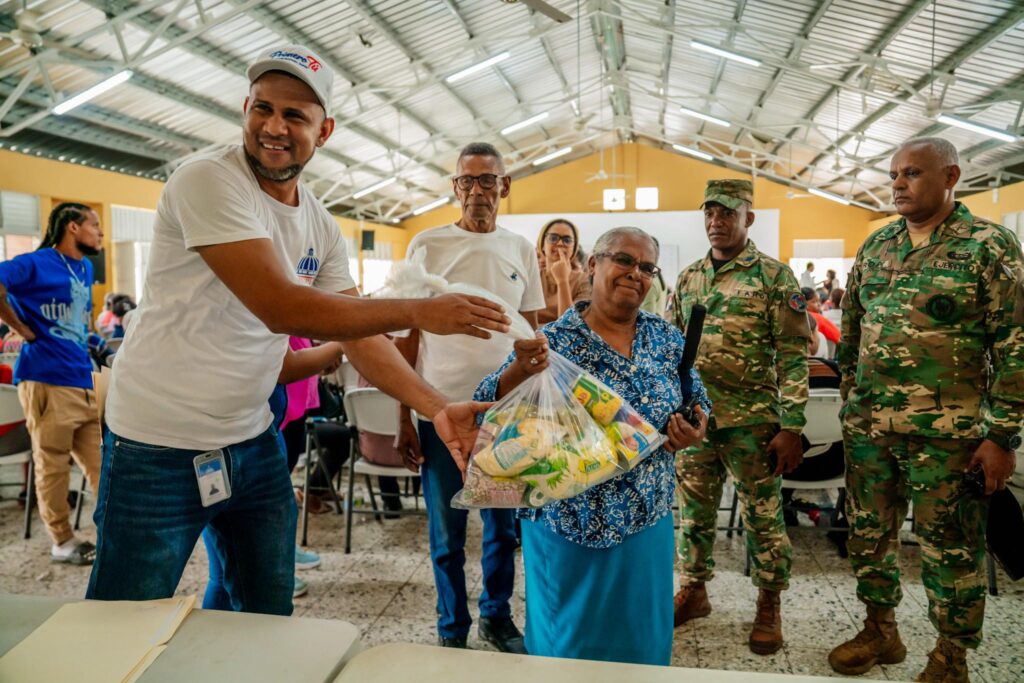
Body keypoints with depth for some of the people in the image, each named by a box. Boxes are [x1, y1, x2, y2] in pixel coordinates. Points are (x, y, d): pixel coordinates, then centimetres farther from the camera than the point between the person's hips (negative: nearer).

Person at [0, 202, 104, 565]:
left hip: (82, 381, 7)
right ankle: (63, 542, 12)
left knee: (98, 462, 10)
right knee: (53, 466, 2)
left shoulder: (85, 268, 17)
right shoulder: (37, 263, -6)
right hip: (47, 381, -7)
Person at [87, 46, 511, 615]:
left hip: (254, 443, 7)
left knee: (271, 624, 17)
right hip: (160, 451, -6)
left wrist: (436, 407, -9)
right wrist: (420, 312, -23)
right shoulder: (209, 180, -17)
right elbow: (280, 307, -26)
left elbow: (359, 334, 3)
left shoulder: (322, 227, 4)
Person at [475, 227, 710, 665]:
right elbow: (492, 411, -16)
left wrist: (694, 430, -11)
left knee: (642, 643, 19)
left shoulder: (667, 338, 2)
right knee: (566, 648, 13)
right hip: (568, 523, -3)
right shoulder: (555, 340, -11)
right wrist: (519, 371, -36)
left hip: (646, 521, 4)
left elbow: (698, 404, 11)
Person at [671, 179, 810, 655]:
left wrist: (791, 427, -13)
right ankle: (693, 590, 31)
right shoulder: (687, 278, 9)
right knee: (694, 510, 14)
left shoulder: (774, 276, -6)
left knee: (763, 514, 8)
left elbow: (794, 356, -8)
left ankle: (769, 606, 25)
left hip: (751, 420, -4)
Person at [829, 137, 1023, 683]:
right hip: (868, 427, 5)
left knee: (950, 548, 8)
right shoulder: (875, 246, 9)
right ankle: (880, 631, 34)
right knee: (868, 534, 15)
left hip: (946, 432, -5)